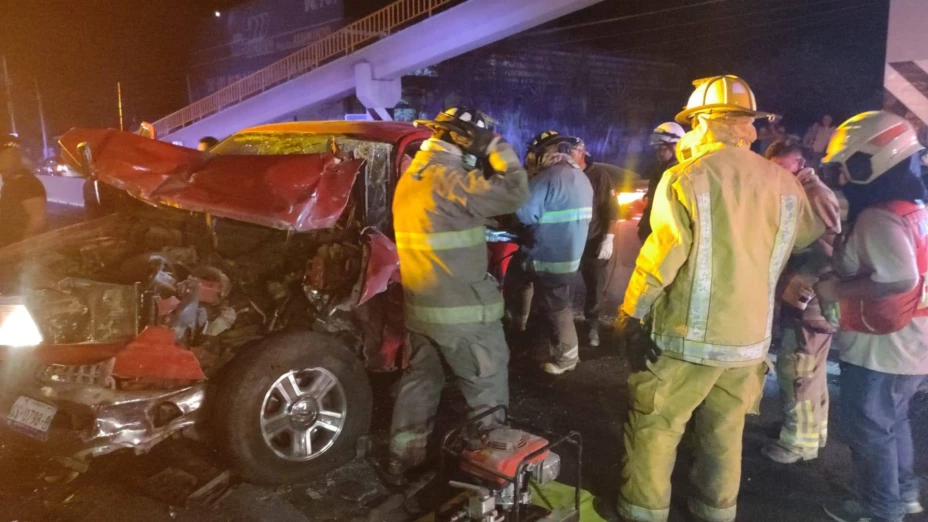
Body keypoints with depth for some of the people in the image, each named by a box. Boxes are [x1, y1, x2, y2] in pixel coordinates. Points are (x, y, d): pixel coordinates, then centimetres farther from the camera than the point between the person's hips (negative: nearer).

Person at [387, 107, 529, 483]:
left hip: (420, 304, 9)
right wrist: (500, 150, -8)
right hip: (462, 310, -9)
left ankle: (402, 460, 28)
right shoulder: (448, 179, -19)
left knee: (419, 381, 19)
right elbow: (513, 194, -24)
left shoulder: (411, 178, 11)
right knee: (487, 388, 7)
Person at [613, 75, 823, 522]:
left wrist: (628, 318, -5)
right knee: (725, 432, 19)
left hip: (687, 336, -5)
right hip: (750, 336, 5)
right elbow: (809, 234, 19)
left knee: (655, 430, 10)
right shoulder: (784, 184, 0)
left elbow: (659, 259, -15)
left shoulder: (685, 178, -14)